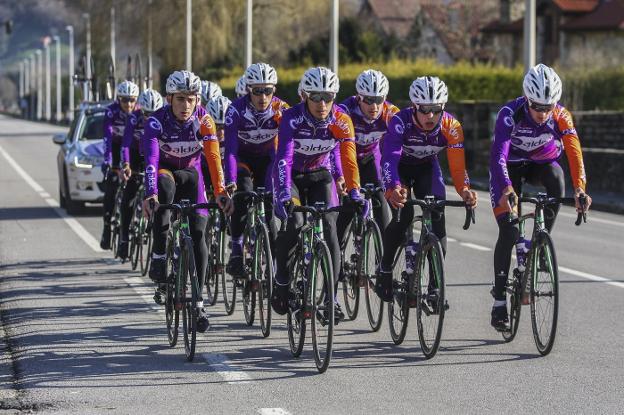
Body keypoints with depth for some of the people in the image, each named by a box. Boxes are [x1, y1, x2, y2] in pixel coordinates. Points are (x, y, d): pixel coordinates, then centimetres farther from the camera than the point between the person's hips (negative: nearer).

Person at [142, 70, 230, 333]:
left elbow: (214, 157, -26)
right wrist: (150, 194, -50)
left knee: (198, 233, -12)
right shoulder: (156, 121, -26)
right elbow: (150, 160, -36)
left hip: (190, 173, 2)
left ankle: (197, 302, -5)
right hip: (165, 171, -2)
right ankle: (158, 258, -31)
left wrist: (220, 192, -39)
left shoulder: (203, 120, -20)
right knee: (165, 185, -38)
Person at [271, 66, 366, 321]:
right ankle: (281, 278, -1)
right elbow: (283, 157, -36)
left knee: (329, 226, -16)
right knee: (294, 223, -25)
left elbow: (349, 160, -25)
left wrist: (354, 193, -40)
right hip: (291, 176, -2)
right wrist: (284, 193, -50)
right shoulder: (292, 118, -26)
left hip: (319, 176, 2)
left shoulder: (341, 121, -19)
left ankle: (331, 295, -10)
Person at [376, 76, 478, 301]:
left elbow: (457, 164, -29)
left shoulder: (451, 126, -27)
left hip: (427, 167, 2)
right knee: (402, 214, -23)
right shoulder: (400, 122, -35)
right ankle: (384, 271, -3)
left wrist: (465, 189, -48)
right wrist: (394, 189, -62)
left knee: (437, 216, -15)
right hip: (400, 166, -2)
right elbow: (389, 158, -44)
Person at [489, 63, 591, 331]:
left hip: (541, 163, 2)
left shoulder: (561, 116, -24)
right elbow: (498, 155, -40)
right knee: (509, 231, -12)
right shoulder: (510, 113, -31)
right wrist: (507, 190, -55)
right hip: (511, 166, -2)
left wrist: (579, 188, -48)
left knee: (556, 179, -33)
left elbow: (574, 152, -32)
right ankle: (499, 298, -1)